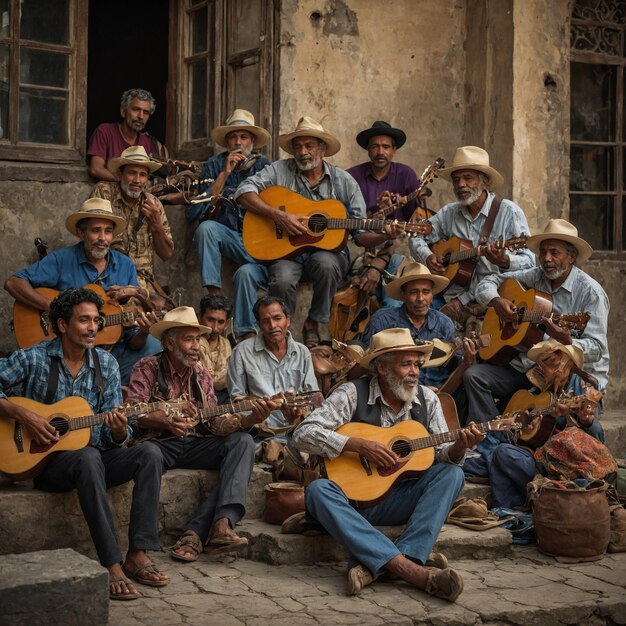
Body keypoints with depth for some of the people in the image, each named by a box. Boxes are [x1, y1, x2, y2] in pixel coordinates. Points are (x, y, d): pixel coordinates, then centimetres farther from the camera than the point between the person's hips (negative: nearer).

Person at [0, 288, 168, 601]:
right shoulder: (34, 358, -4)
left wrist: (119, 431, -18)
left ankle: (138, 554, -26)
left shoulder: (106, 364, 6)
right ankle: (112, 565, -41)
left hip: (94, 454, 5)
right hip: (45, 459, -4)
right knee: (89, 458, -38)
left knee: (150, 454, -22)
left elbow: (112, 438, 6)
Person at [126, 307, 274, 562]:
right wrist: (166, 420, -32)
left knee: (242, 441, -19)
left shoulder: (201, 375, 12)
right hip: (160, 443, -4)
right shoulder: (147, 368, 0)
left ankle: (222, 524, -36)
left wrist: (249, 419, -15)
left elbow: (215, 424, 3)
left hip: (194, 444, 4)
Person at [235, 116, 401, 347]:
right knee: (282, 280, -33)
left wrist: (383, 236, -14)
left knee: (325, 263, -35)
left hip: (328, 250, 1)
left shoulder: (343, 181, 7)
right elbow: (244, 192, -6)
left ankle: (317, 322, -9)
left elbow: (360, 233, 7)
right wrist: (278, 215, -17)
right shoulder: (280, 170, 5)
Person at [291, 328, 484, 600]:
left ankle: (374, 565, -34)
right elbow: (303, 434, -16)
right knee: (318, 490, -33)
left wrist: (459, 447, -19)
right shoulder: (353, 394, -8)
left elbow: (443, 454, 4)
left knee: (452, 473, -19)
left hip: (399, 501, 3)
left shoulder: (427, 399, 5)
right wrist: (360, 445, -23)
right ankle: (410, 568, -44)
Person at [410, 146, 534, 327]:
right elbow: (417, 237, 22)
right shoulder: (449, 213, 13)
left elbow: (529, 262, -7)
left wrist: (504, 261, -29)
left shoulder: (509, 212, -2)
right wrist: (427, 257, 0)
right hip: (460, 297, 4)